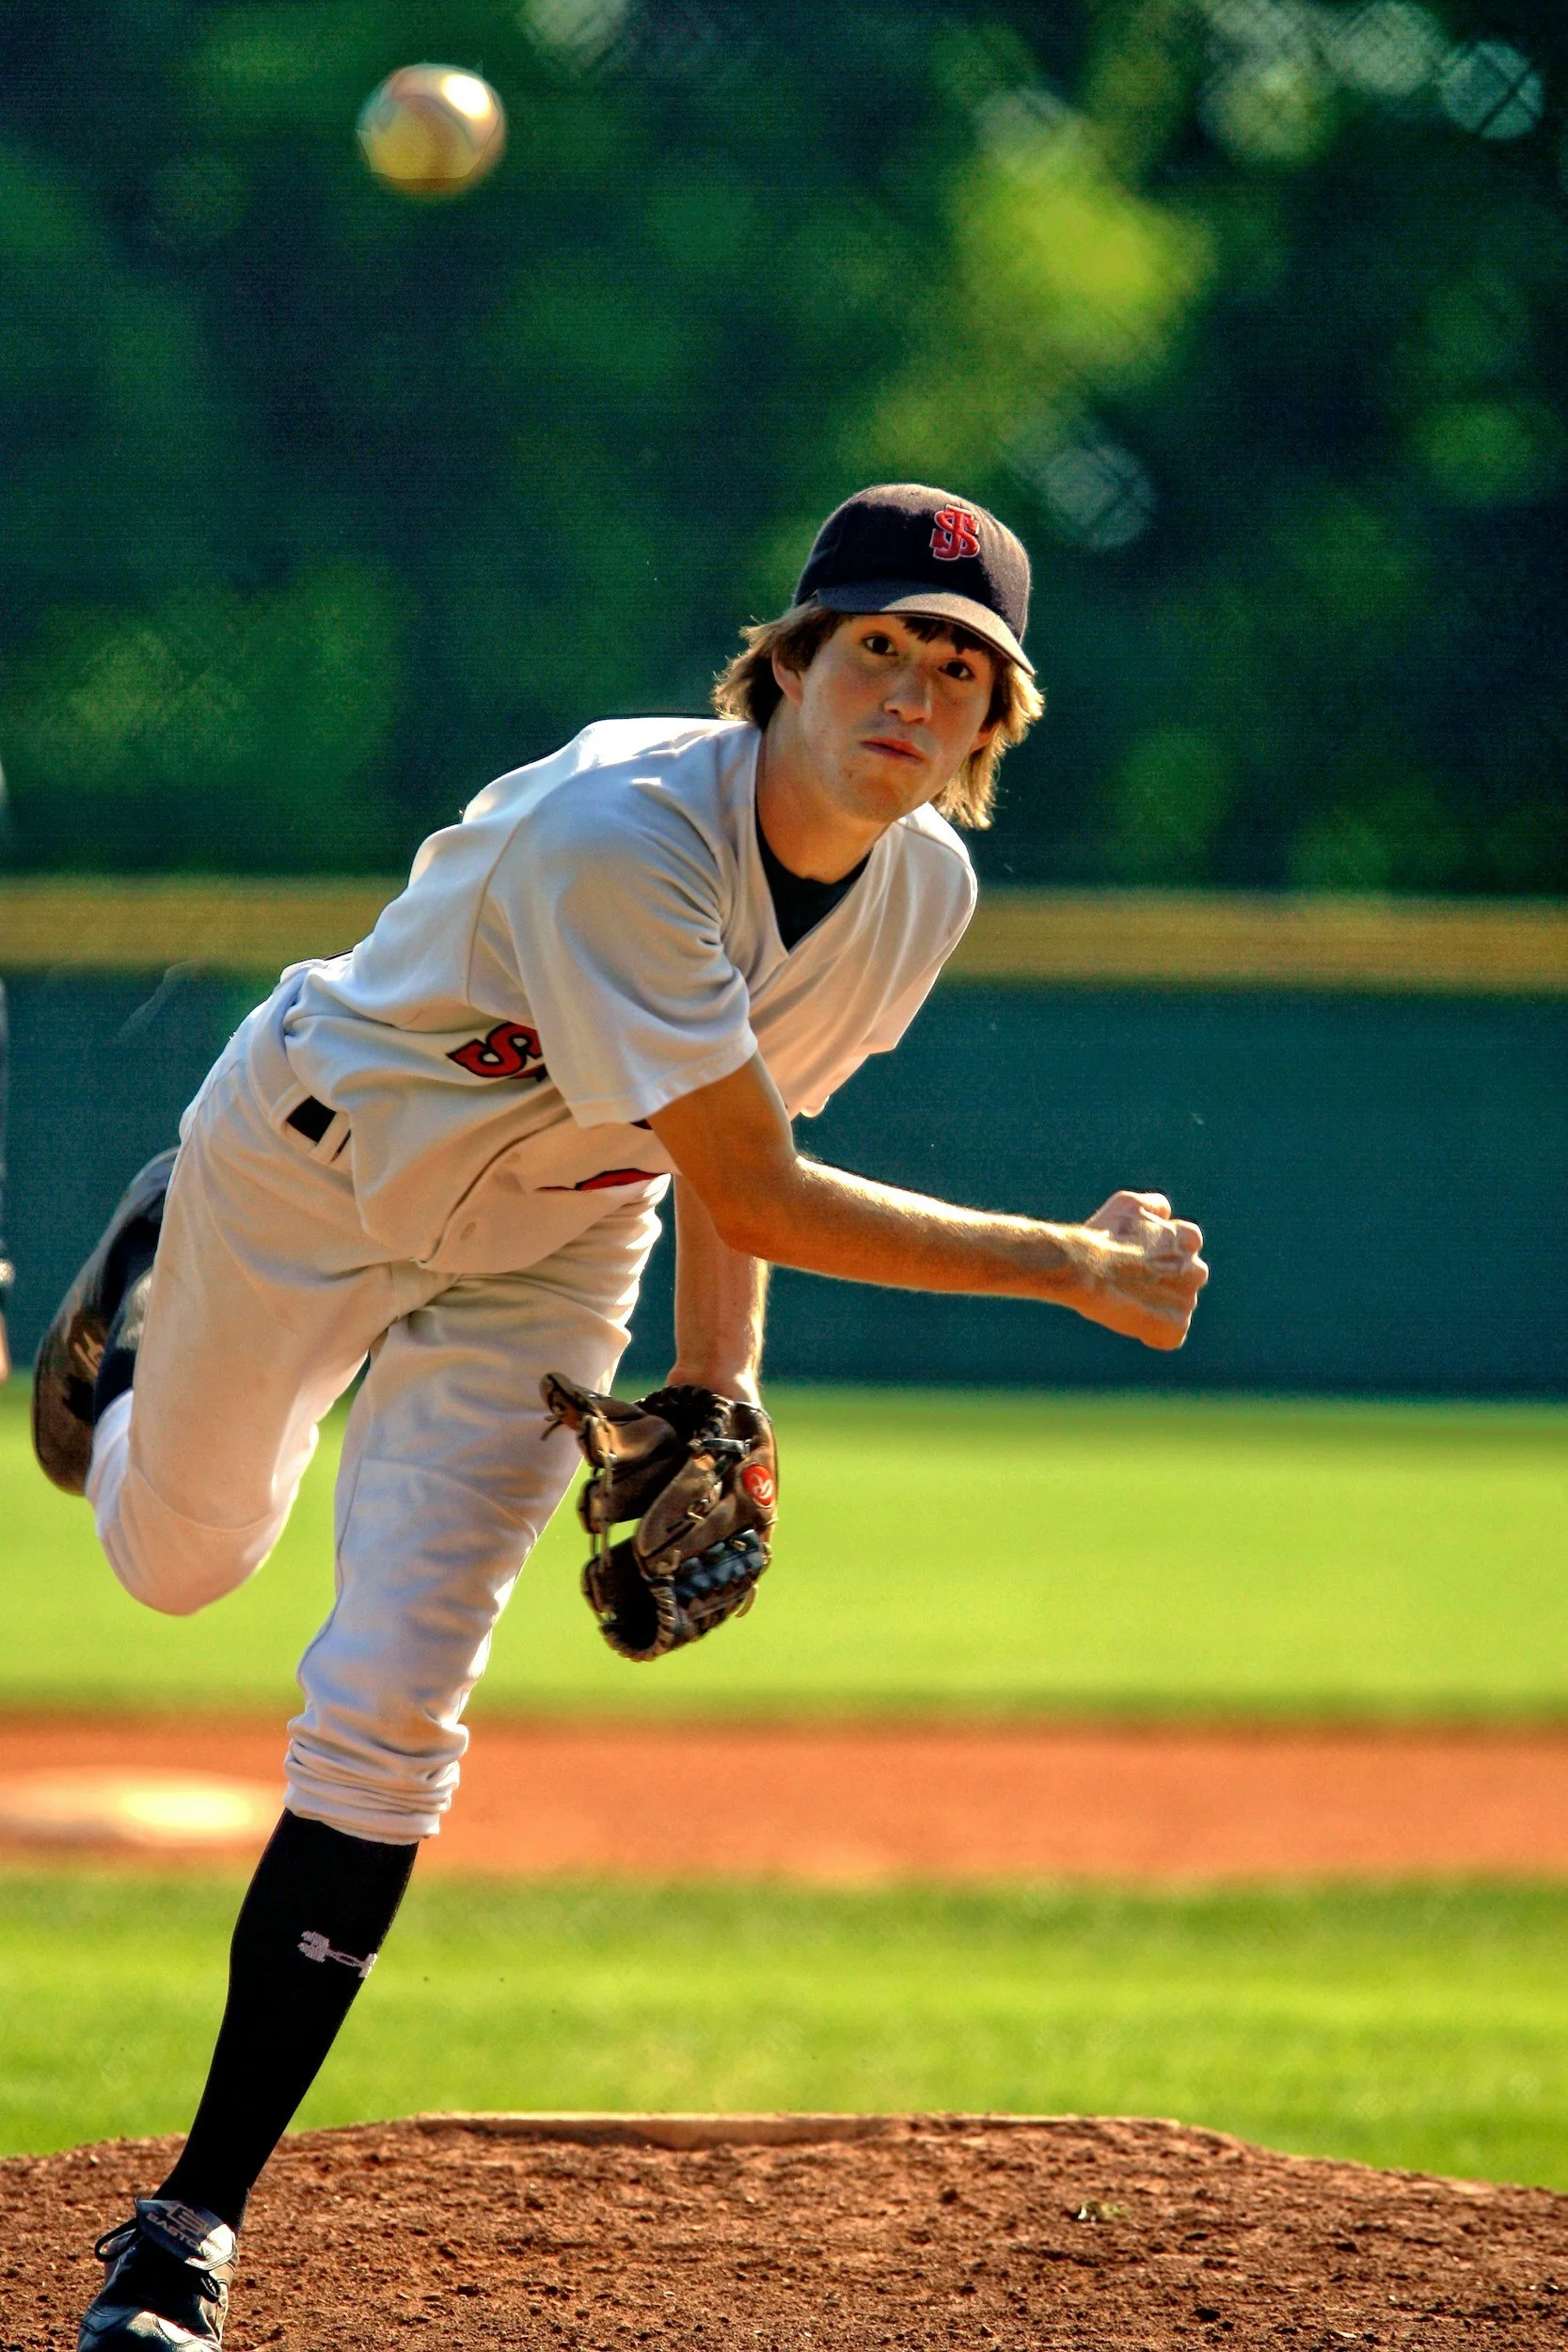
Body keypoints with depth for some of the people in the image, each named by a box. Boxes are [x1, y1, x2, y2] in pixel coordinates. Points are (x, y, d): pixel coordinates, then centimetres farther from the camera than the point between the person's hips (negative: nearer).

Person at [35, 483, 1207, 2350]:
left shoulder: (924, 891, -16)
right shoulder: (620, 829, -37)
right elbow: (753, 1193, -35)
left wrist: (715, 1382, -8)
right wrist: (1072, 1268, -31)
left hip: (544, 1263, 4)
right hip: (311, 1163, -4)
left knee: (388, 1709, -10)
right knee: (177, 1562, 20)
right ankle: (144, 1295, 56)